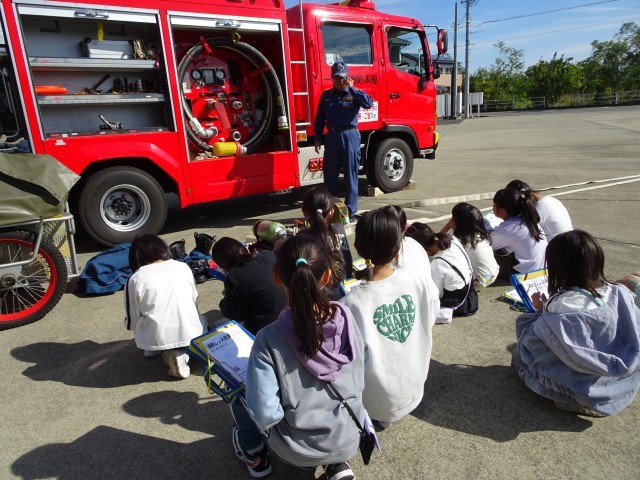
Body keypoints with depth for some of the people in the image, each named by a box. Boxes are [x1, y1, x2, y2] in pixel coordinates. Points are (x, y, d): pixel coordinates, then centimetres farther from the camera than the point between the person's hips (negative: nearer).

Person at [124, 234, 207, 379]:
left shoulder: (135, 279, 0)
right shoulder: (184, 267, 7)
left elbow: (132, 321, 6)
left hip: (157, 338, 0)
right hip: (190, 332, 1)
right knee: (201, 321, 33)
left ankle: (169, 352, 7)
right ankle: (184, 350, 5)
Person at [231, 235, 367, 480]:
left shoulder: (269, 339, -26)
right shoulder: (347, 320, -16)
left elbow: (265, 414, -23)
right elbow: (358, 384, -2)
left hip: (299, 450, -2)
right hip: (349, 440, 3)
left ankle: (255, 455, 32)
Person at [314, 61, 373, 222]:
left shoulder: (354, 94, 2)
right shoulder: (326, 95, 10)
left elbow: (368, 103, -18)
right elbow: (319, 119, 13)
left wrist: (351, 88, -13)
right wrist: (318, 139, 7)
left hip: (350, 136, -3)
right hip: (332, 136, 3)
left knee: (351, 175, 0)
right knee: (329, 175, 8)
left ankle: (350, 211, 8)